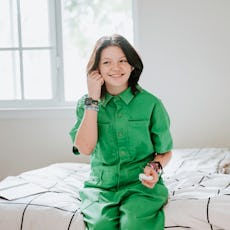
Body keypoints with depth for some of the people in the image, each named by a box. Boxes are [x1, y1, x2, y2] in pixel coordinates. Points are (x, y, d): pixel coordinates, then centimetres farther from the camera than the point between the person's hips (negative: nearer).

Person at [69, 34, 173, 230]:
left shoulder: (150, 103, 1)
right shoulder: (86, 103, 6)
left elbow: (165, 151, 11)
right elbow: (84, 148, -9)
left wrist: (155, 167, -11)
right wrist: (93, 100, -8)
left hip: (141, 185, -1)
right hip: (101, 187, 1)